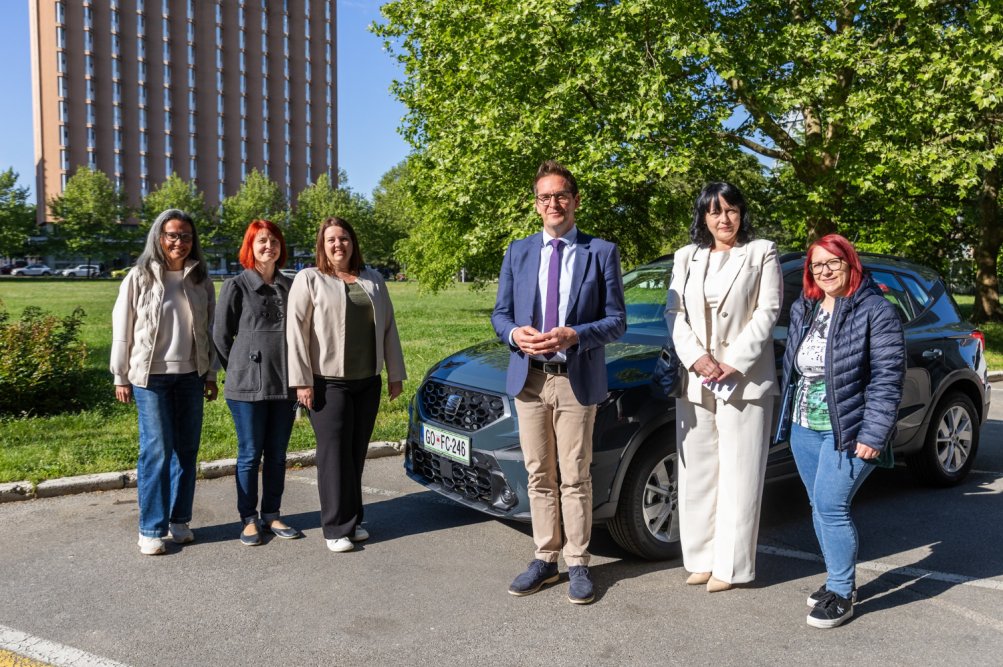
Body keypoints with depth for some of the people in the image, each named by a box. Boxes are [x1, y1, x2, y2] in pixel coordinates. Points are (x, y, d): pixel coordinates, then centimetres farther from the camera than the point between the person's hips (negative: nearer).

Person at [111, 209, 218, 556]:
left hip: (190, 376, 3)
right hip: (151, 376, -3)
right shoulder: (139, 277, -2)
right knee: (157, 450, -5)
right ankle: (151, 529, 5)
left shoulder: (200, 279, 7)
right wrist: (121, 377, 0)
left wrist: (211, 374, 9)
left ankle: (179, 520, 19)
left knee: (187, 449, 7)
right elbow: (122, 329, 0)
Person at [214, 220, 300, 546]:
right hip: (248, 386, -4)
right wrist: (240, 371, 5)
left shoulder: (290, 286, 9)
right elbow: (221, 335, 2)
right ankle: (248, 520, 18)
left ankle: (271, 516, 24)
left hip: (285, 385, 4)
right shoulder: (236, 286, -2)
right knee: (250, 454, 4)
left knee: (277, 455, 11)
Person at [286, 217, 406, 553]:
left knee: (357, 452, 9)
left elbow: (388, 328, 15)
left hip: (368, 382, 4)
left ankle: (352, 520, 20)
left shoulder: (373, 280, 13)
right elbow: (297, 331, -6)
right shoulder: (309, 280, 0)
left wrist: (395, 373, 11)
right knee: (335, 453, -3)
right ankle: (337, 528, 5)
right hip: (328, 383, -4)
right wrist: (302, 381, -13)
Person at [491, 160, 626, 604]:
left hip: (577, 380, -3)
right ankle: (545, 559, 24)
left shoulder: (601, 253, 0)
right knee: (539, 476, 12)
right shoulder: (518, 252, 9)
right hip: (528, 379, 3)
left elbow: (616, 321, -2)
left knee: (574, 479, 4)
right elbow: (500, 313, 11)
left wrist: (574, 336, -19)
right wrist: (515, 333, -12)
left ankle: (578, 564, 18)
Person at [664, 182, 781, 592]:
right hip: (695, 379, 4)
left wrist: (734, 361, -13)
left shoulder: (761, 252, 4)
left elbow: (768, 311, -3)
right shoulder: (687, 257, 14)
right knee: (697, 473, 8)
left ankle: (730, 565, 8)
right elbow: (674, 312, 6)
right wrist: (696, 358, -10)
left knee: (739, 475, 0)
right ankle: (702, 557, 18)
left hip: (745, 378, -4)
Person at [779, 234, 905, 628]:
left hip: (848, 430, -7)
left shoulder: (876, 311, -10)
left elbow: (887, 378, -14)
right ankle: (838, 579, 29)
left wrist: (873, 435, -18)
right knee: (820, 506, 13)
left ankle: (841, 594, 6)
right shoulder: (802, 310, 10)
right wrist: (789, 415, 14)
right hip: (804, 428, 7)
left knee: (831, 506, -9)